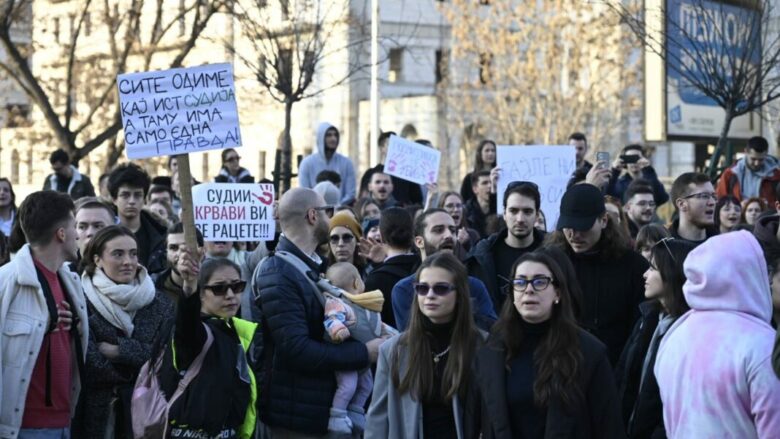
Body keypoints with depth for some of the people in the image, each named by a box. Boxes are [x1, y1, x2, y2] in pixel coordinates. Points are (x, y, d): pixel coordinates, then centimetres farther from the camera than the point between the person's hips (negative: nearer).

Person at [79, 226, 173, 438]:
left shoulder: (159, 304, 5)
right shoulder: (83, 300, -7)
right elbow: (89, 363, -14)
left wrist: (118, 350, -13)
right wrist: (139, 372, -6)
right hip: (95, 411, -3)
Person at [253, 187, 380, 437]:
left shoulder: (312, 267, 13)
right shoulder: (277, 274, -18)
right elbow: (297, 349, -25)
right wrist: (364, 353, -18)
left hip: (320, 411, 9)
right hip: (294, 418, -9)